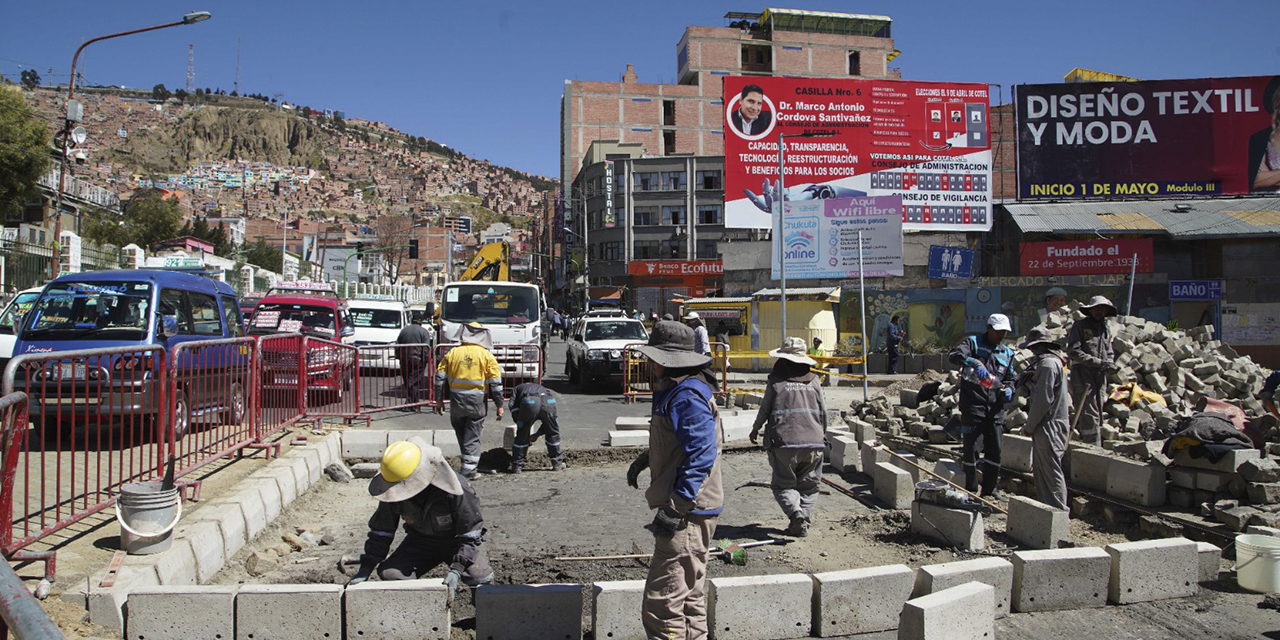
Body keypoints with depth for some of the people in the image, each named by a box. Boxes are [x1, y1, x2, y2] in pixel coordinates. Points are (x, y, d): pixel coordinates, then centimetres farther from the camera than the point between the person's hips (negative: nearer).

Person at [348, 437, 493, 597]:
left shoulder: (455, 490, -33)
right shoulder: (392, 494, -19)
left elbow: (471, 531, -25)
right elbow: (381, 532, -6)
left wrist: (456, 569, -35)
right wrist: (365, 570, -15)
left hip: (456, 539, -3)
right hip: (420, 539, 4)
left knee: (480, 577, -29)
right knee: (388, 574, -21)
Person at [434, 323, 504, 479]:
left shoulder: (452, 353, 2)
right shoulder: (486, 356, -3)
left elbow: (440, 377, 3)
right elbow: (496, 383, -5)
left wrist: (439, 400, 11)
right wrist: (499, 405, 1)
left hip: (456, 401, 2)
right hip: (477, 402, -2)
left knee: (461, 435, 18)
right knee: (472, 438, 5)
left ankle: (470, 465, 27)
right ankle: (469, 471, 1)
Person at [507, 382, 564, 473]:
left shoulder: (517, 389, 37)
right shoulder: (543, 388, 44)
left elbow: (514, 408, 14)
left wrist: (520, 425, 19)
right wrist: (538, 434, 43)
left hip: (529, 403, -3)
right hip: (548, 402, 3)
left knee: (522, 435, 14)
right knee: (553, 433, 23)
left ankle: (517, 466, 21)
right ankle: (557, 463, 31)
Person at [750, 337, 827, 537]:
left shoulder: (776, 379, -1)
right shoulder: (813, 380, 8)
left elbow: (765, 408, 3)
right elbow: (823, 411, 13)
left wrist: (756, 429, 21)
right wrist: (822, 433, 31)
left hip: (784, 442, -3)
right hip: (813, 441, 3)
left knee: (784, 484, 7)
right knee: (808, 485, 12)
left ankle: (795, 512, -17)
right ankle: (803, 523, 1)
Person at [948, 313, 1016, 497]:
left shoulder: (1007, 353, 17)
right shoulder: (973, 342, 0)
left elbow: (1009, 378, 25)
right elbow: (954, 355, -19)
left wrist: (1008, 390, 2)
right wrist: (974, 362, -37)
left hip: (995, 408, 5)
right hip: (973, 405, -5)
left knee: (995, 448, 9)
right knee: (970, 447, -1)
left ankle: (989, 488, 22)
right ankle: (971, 489, 10)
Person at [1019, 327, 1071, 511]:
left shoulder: (1048, 364, -17)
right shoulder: (1055, 361, 17)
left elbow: (1043, 399, -21)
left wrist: (1030, 426, -14)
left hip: (1049, 426, -11)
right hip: (1046, 426, 11)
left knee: (1052, 471, -6)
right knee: (1040, 470, 15)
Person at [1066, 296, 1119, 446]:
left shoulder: (1106, 330, 19)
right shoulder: (1080, 325, -3)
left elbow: (1110, 353, 24)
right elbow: (1073, 351, -13)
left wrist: (1110, 365, 0)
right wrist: (1098, 362, -16)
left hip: (1100, 377, 7)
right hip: (1082, 375, -7)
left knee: (1097, 416, 8)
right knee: (1090, 416, -12)